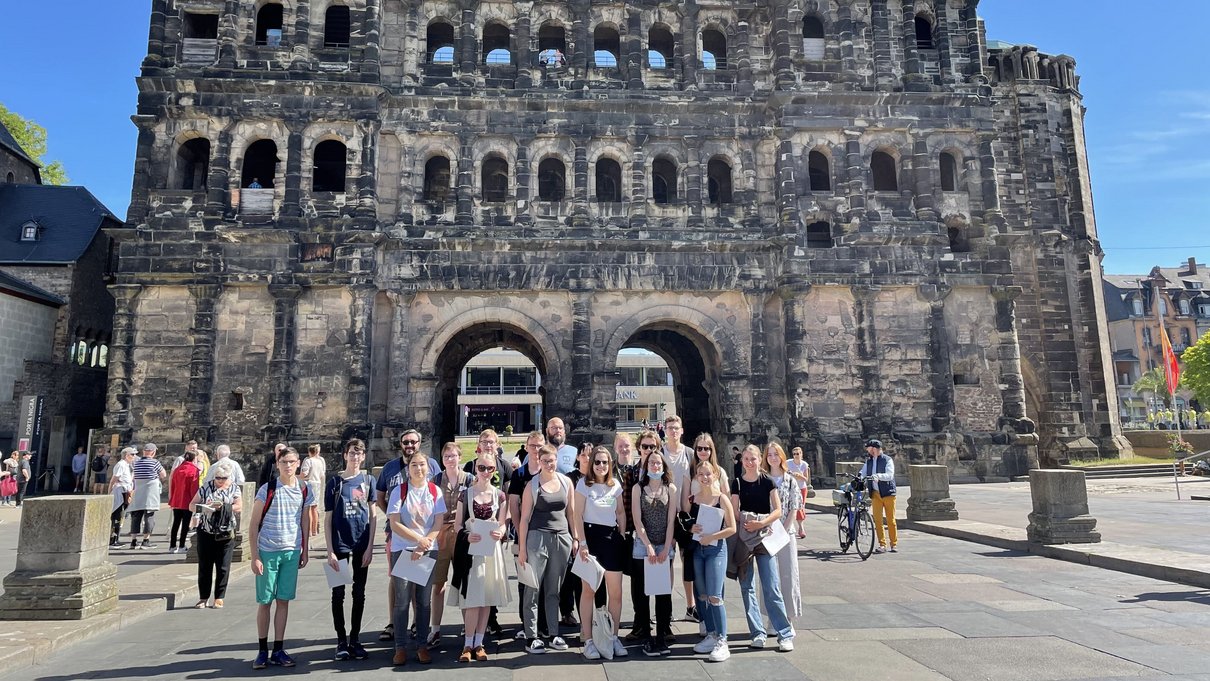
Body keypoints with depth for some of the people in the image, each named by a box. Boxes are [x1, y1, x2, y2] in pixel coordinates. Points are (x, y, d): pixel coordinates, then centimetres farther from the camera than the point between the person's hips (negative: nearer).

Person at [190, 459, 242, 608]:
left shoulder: (234, 488, 3)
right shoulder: (206, 487, 5)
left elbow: (239, 507, -6)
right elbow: (192, 505, 5)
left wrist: (222, 507, -20)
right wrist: (204, 507, -16)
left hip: (225, 534, -1)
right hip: (205, 533, 1)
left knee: (223, 567, 2)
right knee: (204, 566, 6)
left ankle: (219, 598, 13)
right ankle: (203, 597, 18)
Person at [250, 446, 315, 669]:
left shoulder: (304, 490, 3)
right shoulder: (267, 489, -7)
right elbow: (254, 524, -4)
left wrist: (305, 551, 9)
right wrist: (255, 556, -8)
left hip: (292, 552, 2)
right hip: (267, 552, -2)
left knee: (283, 601, 8)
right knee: (265, 601, 6)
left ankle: (278, 650, 17)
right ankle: (262, 650, 19)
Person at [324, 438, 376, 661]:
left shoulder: (368, 480, 3)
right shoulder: (335, 482, -1)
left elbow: (372, 515, 4)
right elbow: (328, 519, 0)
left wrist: (370, 547, -3)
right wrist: (330, 551, -6)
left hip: (362, 545, 1)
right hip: (340, 544, -1)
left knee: (359, 593, 9)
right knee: (338, 594, 4)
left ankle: (355, 639, 20)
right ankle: (341, 641, 16)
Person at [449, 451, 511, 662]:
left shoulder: (500, 495, 6)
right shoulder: (465, 494, 2)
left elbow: (502, 524, 8)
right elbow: (458, 525, 3)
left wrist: (499, 533, -13)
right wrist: (467, 535, -16)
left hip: (491, 549, 2)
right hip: (470, 548, -2)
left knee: (487, 598, 5)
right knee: (472, 598, -7)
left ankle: (479, 643, 16)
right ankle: (468, 644, 4)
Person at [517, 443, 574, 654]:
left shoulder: (566, 482, 7)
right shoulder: (532, 485, -2)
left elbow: (571, 512, 13)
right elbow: (525, 517, -2)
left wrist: (576, 538, 8)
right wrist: (522, 547, -5)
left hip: (562, 539, 3)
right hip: (537, 539, -3)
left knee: (554, 589, 11)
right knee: (532, 589, 0)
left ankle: (552, 633, 20)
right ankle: (531, 637, 8)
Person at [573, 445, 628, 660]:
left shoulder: (615, 485, 7)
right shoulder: (584, 483, -4)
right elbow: (578, 515, -7)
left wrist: (622, 536, 6)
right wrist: (582, 543, -13)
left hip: (612, 537, 4)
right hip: (590, 536, -4)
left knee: (616, 592, 4)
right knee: (588, 590, 2)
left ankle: (614, 637, 18)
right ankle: (588, 640, 10)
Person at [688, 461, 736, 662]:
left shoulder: (722, 498, -6)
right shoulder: (692, 499, 5)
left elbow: (732, 528, -8)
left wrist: (711, 537, -18)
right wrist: (691, 528, -11)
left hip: (716, 549, -4)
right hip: (697, 549, 5)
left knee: (714, 596, -8)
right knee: (702, 594, 11)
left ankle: (722, 641, 0)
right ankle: (711, 635, 24)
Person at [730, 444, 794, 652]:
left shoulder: (767, 481, -1)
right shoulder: (737, 483, 4)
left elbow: (778, 511, -4)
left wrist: (760, 523, -17)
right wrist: (746, 522, -14)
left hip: (764, 537, -2)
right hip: (743, 539, 3)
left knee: (771, 588, -5)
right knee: (747, 587, 4)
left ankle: (786, 634, 3)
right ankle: (758, 633, 14)